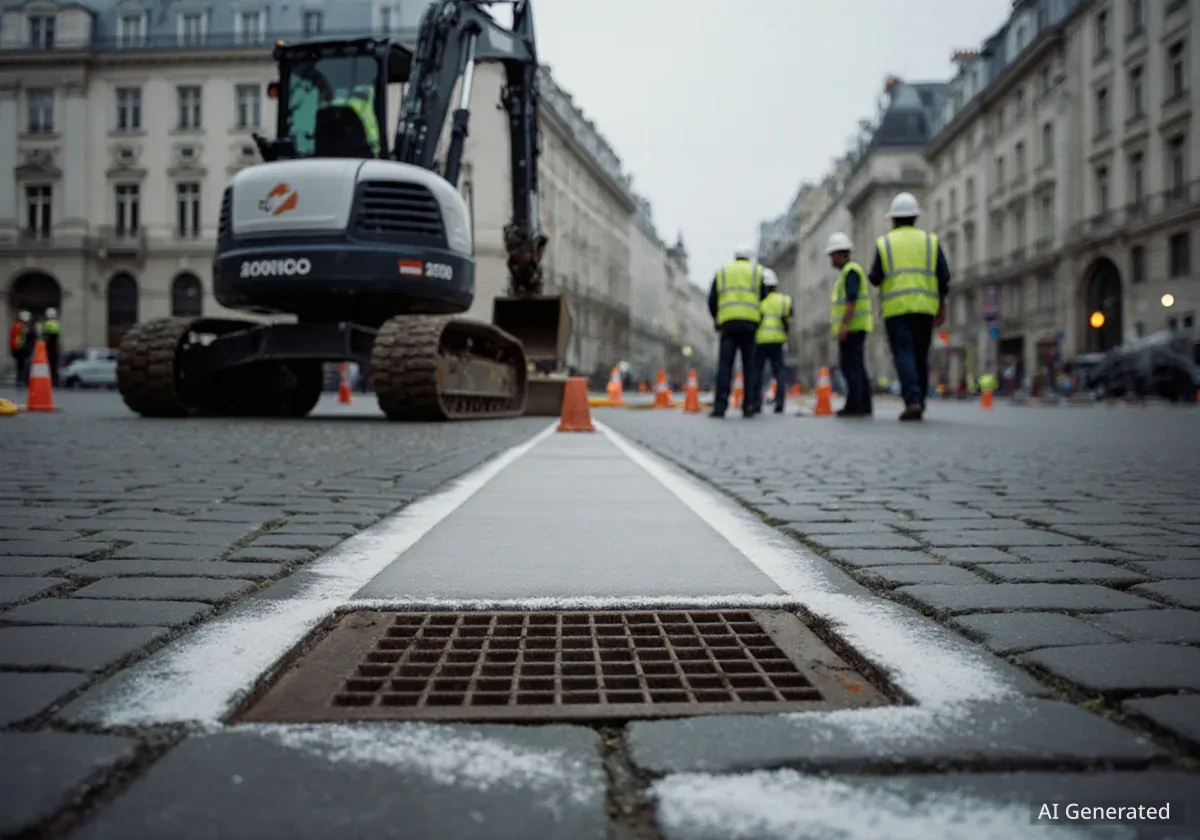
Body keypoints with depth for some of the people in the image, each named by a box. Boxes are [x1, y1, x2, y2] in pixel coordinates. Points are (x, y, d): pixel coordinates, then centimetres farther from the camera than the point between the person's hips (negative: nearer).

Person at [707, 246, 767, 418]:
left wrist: (716, 319, 24)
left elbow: (712, 299, 10)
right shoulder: (757, 271, 14)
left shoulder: (722, 272, 17)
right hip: (751, 322, 0)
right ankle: (749, 406, -1)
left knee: (725, 364, -3)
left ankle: (720, 406, -13)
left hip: (728, 321, 1)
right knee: (750, 365, 3)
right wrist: (761, 319, 22)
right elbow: (763, 299, 8)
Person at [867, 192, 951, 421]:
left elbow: (875, 279, 0)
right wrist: (942, 306, 10)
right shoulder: (930, 241, 9)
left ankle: (913, 400, -23)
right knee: (921, 356, 12)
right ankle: (919, 402, 16)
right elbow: (944, 276, 3)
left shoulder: (884, 243, 4)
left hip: (896, 308, -2)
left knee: (904, 355, -7)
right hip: (924, 307, 2)